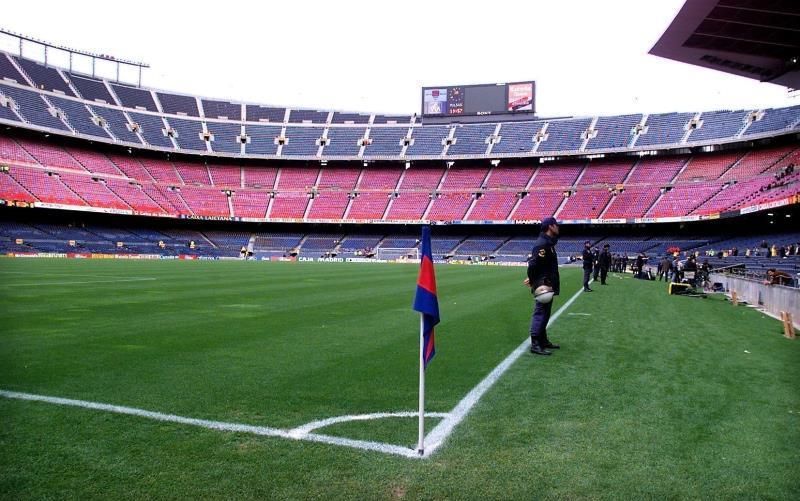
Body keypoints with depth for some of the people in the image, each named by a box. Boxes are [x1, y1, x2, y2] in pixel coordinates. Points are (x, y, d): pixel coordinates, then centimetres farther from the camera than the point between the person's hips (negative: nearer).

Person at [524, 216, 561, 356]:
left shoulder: (548, 243, 15)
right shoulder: (542, 244, -19)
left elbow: (534, 264, 19)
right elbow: (533, 264, -25)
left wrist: (533, 279, 15)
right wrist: (535, 283, -17)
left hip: (548, 285, 10)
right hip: (543, 285, -10)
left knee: (544, 313, 16)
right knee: (540, 313, -9)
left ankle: (543, 341, 26)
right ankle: (535, 345, -7)